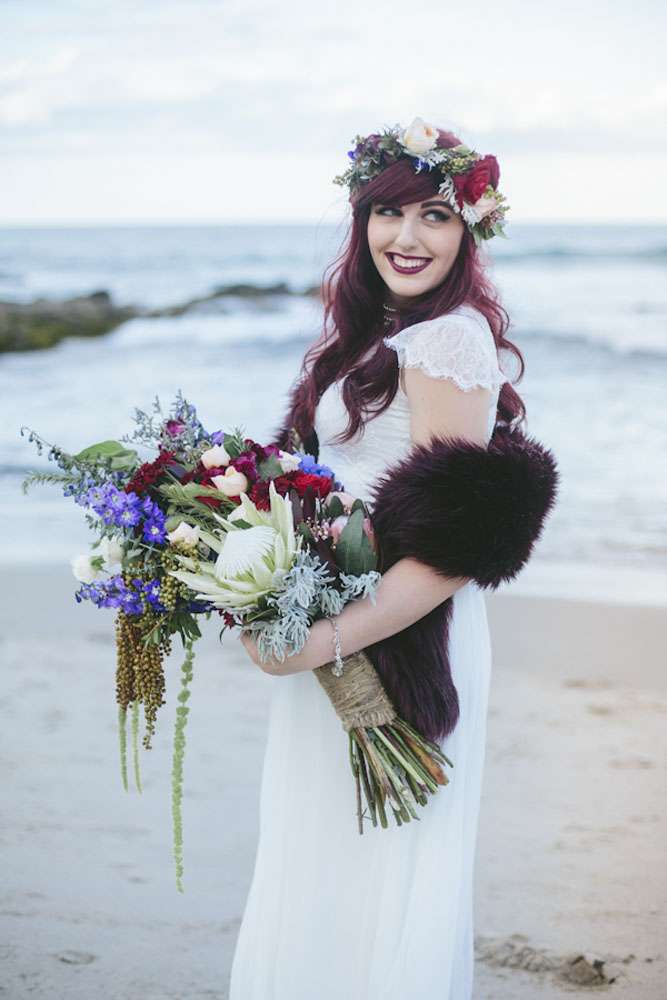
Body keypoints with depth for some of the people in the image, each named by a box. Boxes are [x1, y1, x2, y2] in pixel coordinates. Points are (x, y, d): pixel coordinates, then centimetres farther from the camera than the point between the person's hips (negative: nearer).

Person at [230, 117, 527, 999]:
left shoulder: (449, 338, -16)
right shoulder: (378, 333, 13)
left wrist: (329, 640, -27)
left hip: (403, 638, -9)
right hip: (338, 625, 9)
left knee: (375, 879, 1)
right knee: (319, 873, 18)